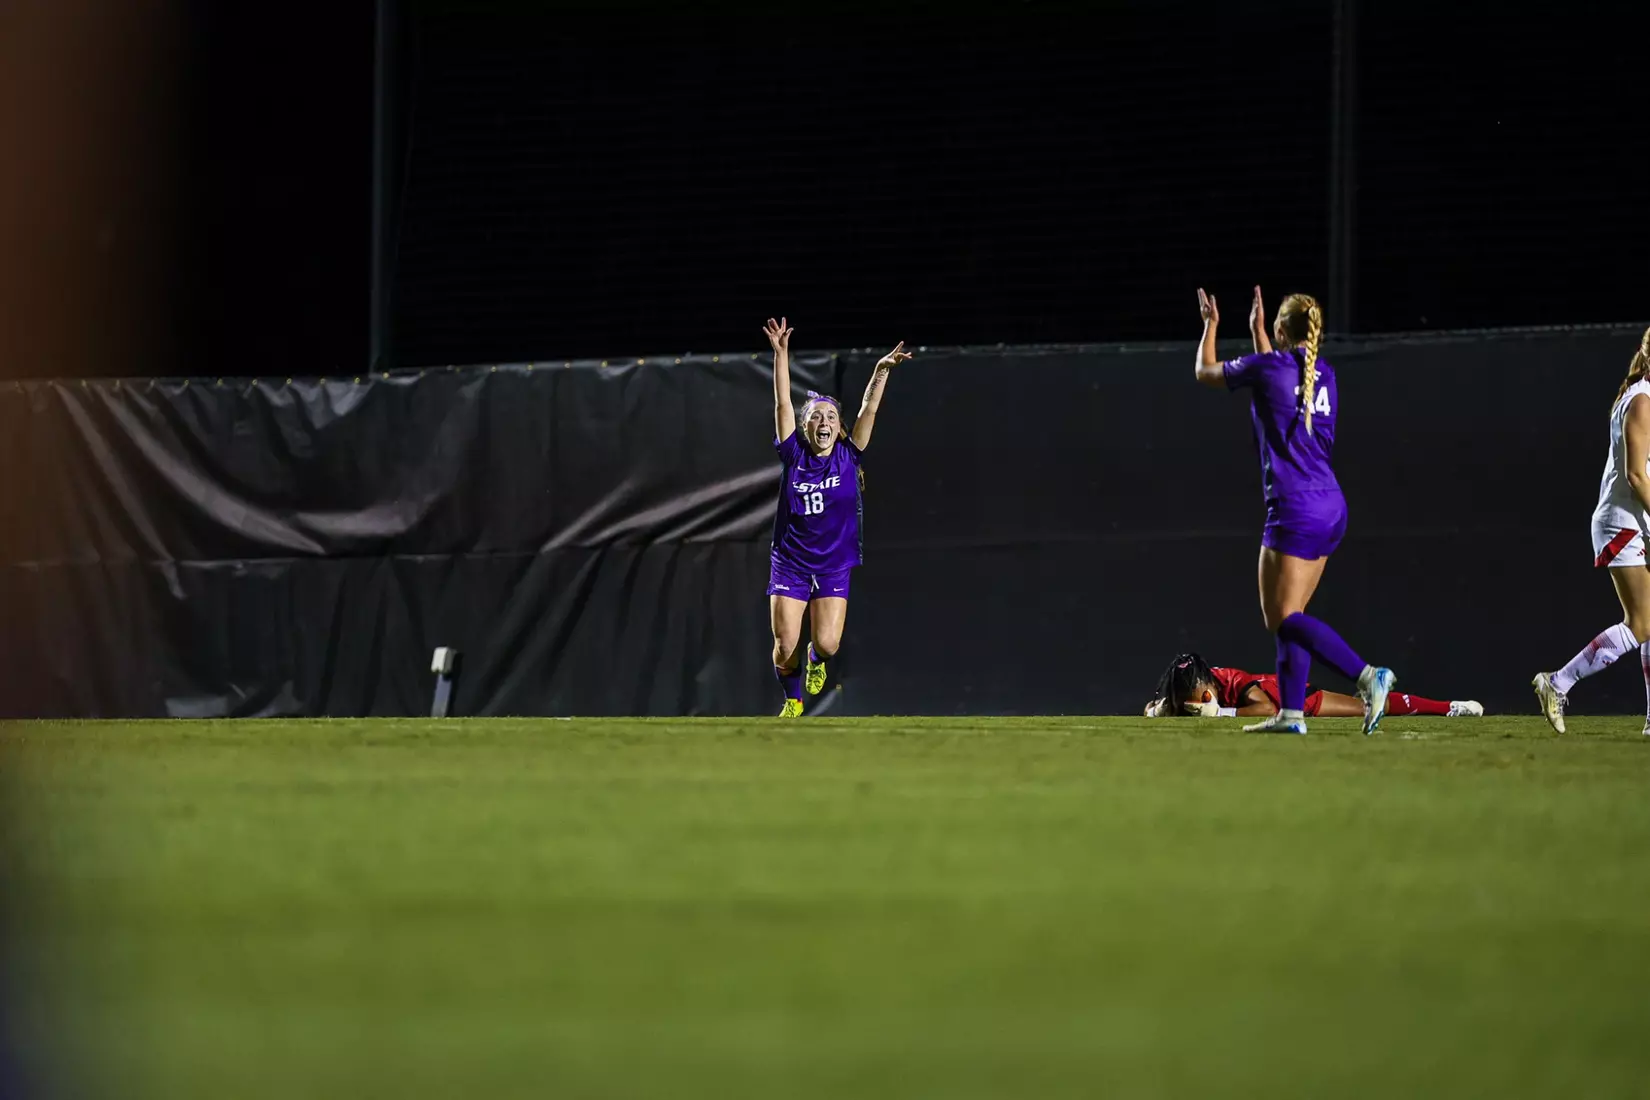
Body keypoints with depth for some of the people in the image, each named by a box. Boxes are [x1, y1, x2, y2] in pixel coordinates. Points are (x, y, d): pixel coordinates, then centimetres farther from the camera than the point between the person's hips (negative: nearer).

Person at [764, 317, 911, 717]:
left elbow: (869, 410, -8)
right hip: (790, 563, 0)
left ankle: (817, 661, 27)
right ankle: (793, 699, 23)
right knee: (786, 645, -5)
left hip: (834, 567, 0)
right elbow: (783, 403, -8)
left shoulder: (847, 457, -1)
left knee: (826, 644, -11)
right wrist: (781, 354, -15)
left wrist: (881, 370, -19)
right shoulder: (794, 455, -3)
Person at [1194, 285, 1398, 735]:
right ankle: (1291, 712, 8)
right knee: (1289, 615, 13)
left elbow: (1206, 371, 12)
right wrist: (1257, 330, 44)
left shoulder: (1267, 367, -8)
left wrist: (1210, 324, 29)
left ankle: (1366, 676, -23)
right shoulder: (1325, 375, 12)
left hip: (1295, 510, -8)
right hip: (1331, 507, 8)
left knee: (1282, 616, -8)